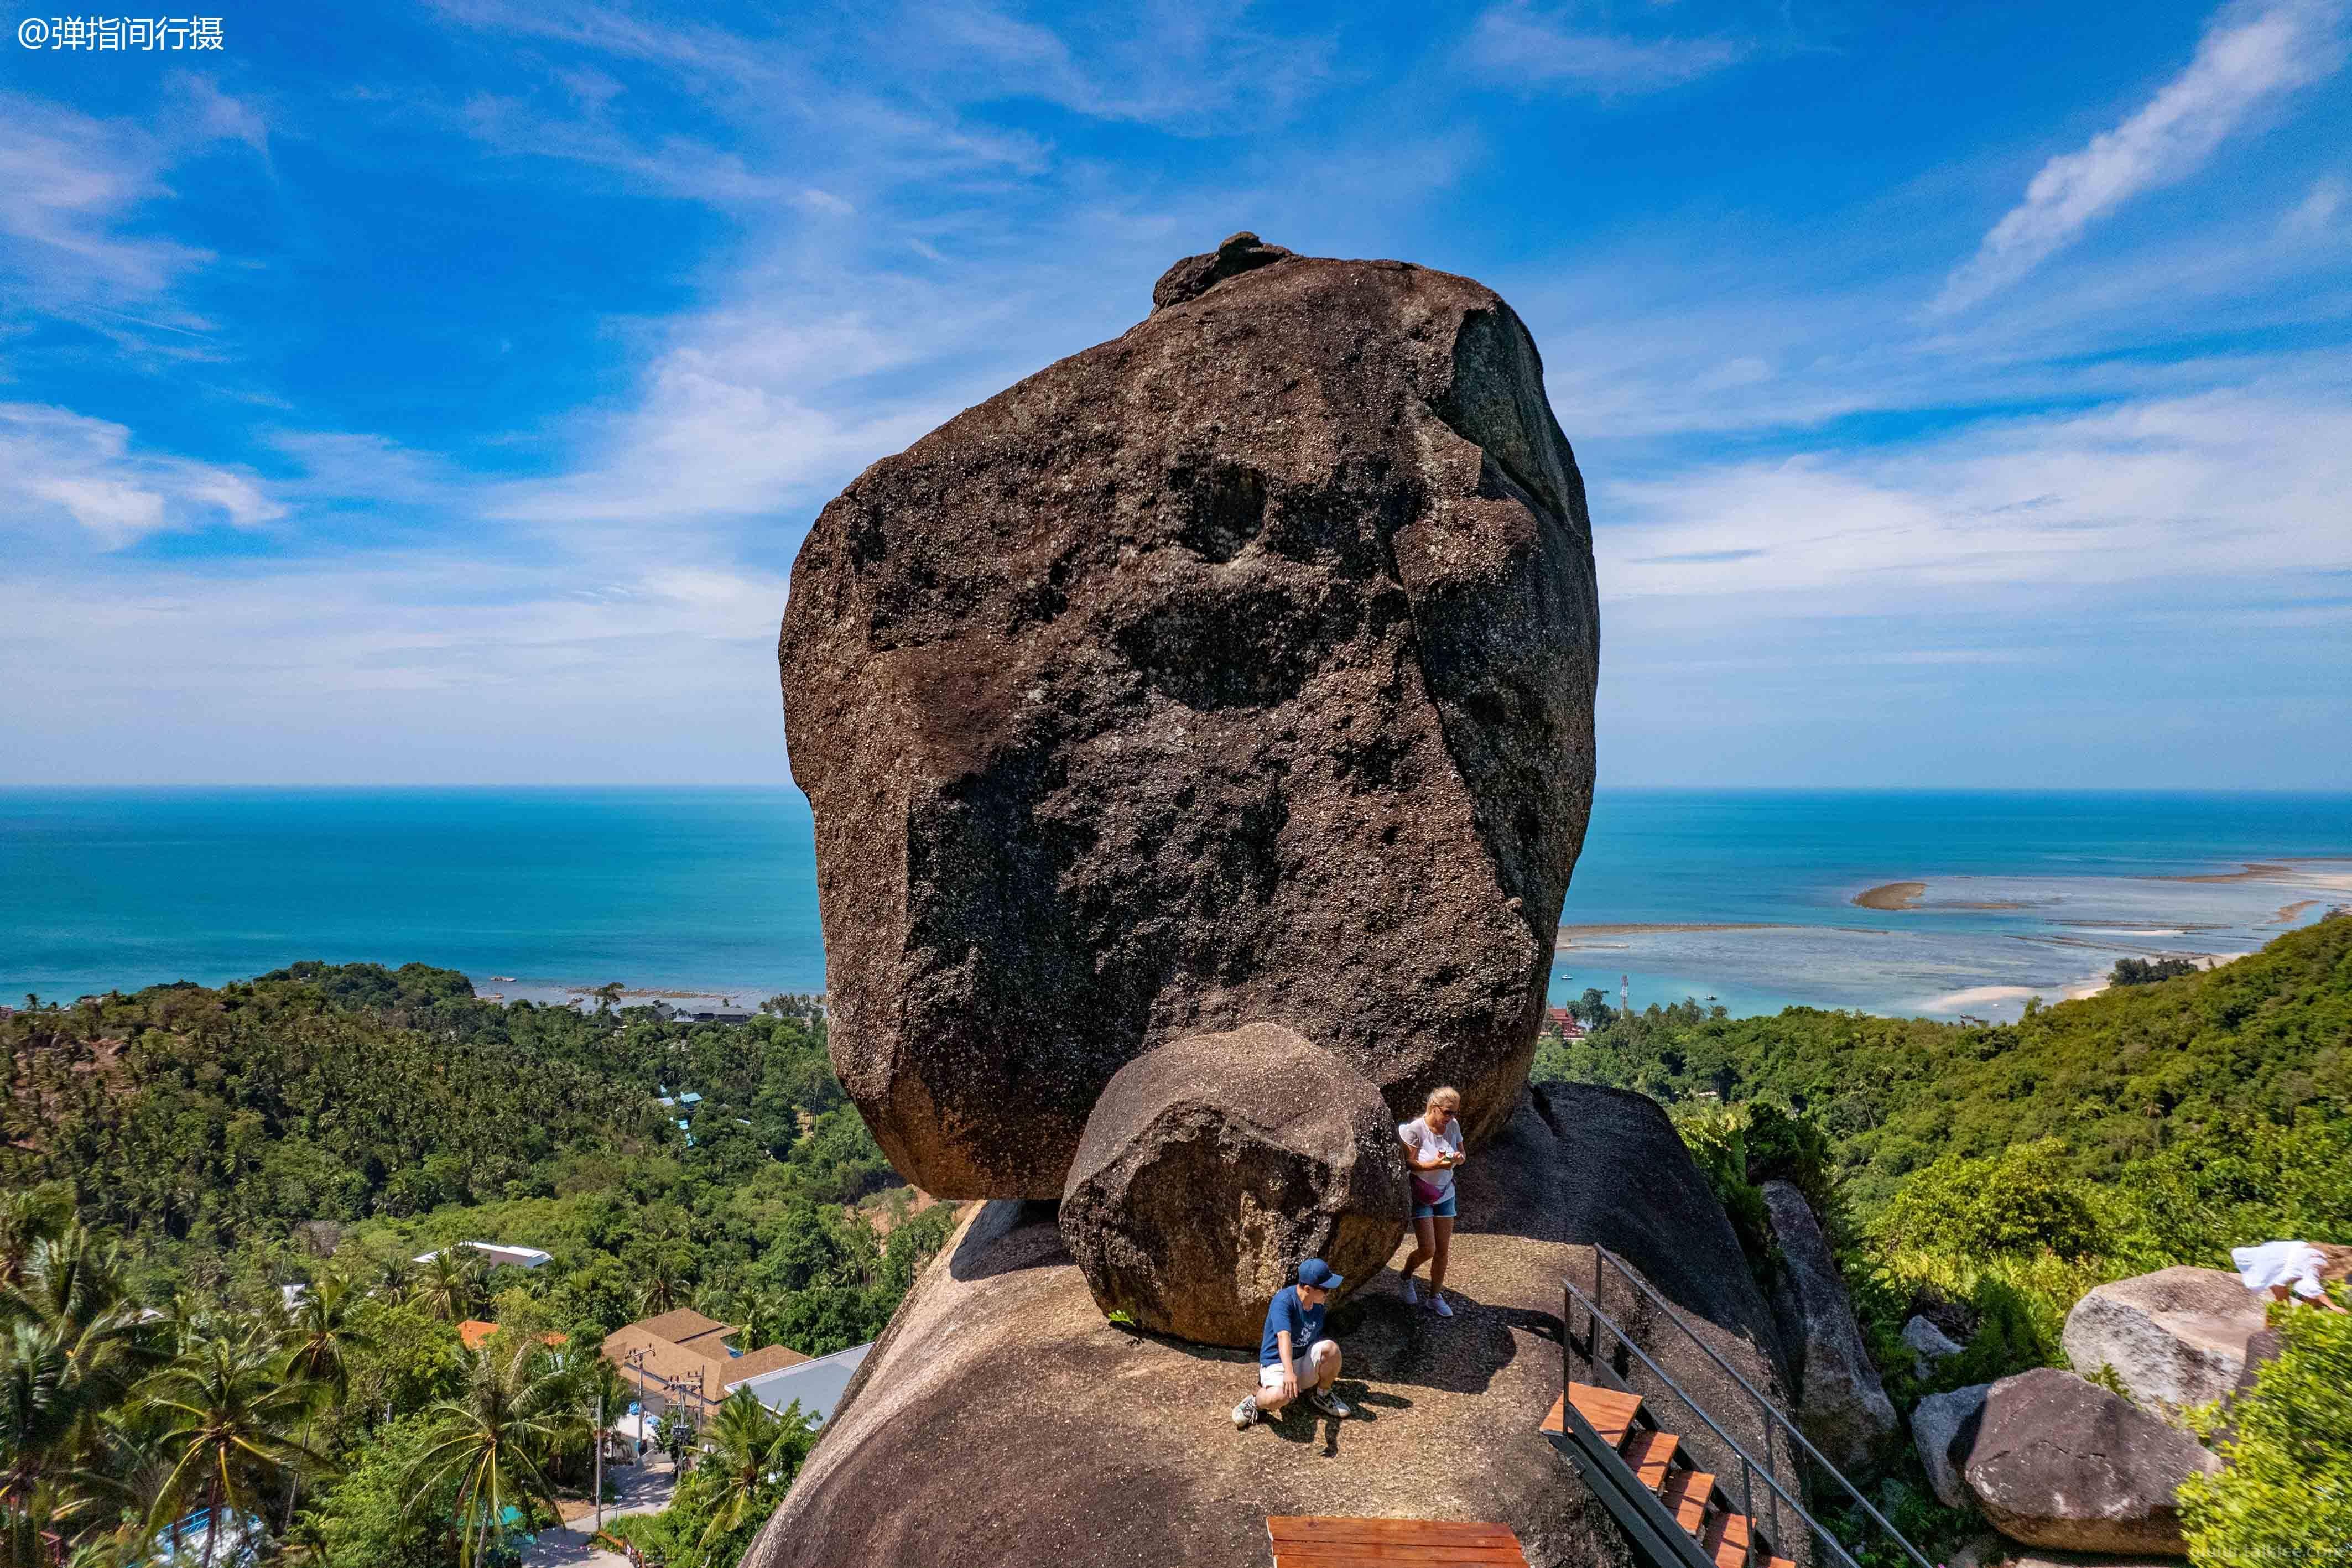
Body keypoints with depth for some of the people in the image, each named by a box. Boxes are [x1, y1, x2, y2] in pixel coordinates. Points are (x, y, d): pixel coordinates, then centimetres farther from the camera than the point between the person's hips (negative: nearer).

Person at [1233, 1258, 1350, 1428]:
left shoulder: (1318, 1306, -2)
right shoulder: (1284, 1300, -25)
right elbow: (1284, 1336, -39)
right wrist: (1289, 1372, -53)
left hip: (1304, 1362, 6)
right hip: (1277, 1363, -6)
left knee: (1331, 1347, -22)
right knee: (1279, 1396, -38)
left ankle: (1322, 1395, 5)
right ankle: (1254, 1402, -2)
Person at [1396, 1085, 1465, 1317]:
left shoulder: (1453, 1126, -6)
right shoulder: (1415, 1129, -21)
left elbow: (1462, 1156, 6)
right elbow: (1408, 1163, -19)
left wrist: (1456, 1159, -17)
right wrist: (1435, 1165, -33)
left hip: (1445, 1194, 5)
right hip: (1421, 1195, -5)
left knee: (1443, 1250, 8)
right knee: (1428, 1249, -8)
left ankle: (1436, 1297, 24)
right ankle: (1406, 1277, 23)